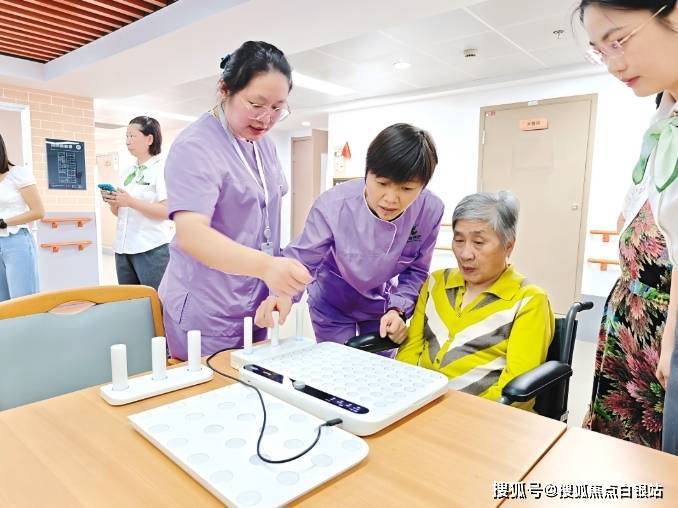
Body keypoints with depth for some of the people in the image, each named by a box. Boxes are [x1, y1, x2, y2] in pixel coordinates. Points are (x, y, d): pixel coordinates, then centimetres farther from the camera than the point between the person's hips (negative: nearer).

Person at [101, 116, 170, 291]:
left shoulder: (162, 168, -6)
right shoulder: (127, 172, 16)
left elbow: (166, 211, -16)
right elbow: (119, 212, 20)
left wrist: (131, 202, -18)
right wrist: (113, 203, 0)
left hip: (151, 249, -7)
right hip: (123, 247, 7)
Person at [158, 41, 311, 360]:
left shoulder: (264, 144, 8)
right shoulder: (195, 147, -16)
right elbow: (191, 234, -30)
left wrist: (278, 275, 9)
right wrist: (265, 266, -44)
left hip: (257, 306, 7)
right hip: (207, 316, -7)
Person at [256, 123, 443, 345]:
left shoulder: (430, 211, -25)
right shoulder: (333, 205, -32)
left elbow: (416, 271, -12)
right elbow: (301, 259, -24)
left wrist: (398, 309, -26)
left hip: (382, 304, 2)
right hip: (333, 304, -2)